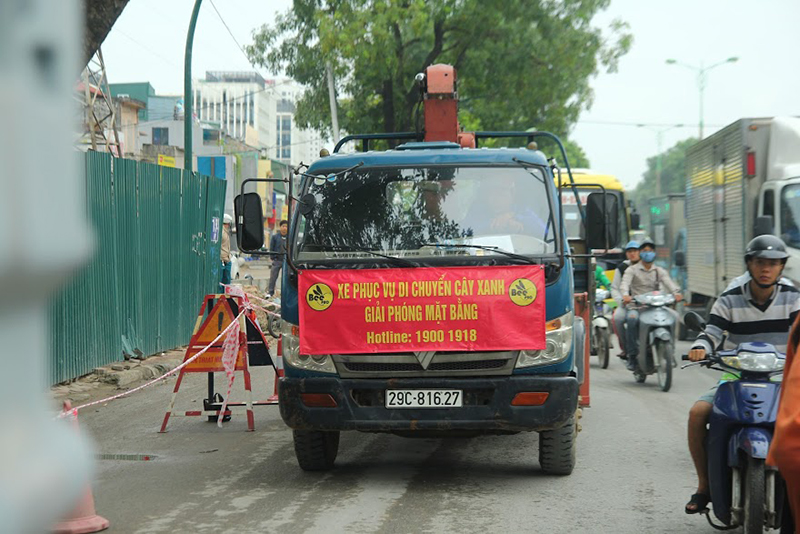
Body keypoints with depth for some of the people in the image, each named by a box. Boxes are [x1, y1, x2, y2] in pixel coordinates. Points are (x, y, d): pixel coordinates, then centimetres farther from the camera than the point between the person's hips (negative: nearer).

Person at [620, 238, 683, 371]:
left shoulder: (660, 271, 18)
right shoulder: (632, 270, 11)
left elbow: (668, 283, -1)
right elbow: (625, 283, -8)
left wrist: (676, 292, -24)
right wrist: (625, 294, -32)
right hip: (636, 306, -2)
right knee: (632, 318, -36)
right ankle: (632, 355, -28)